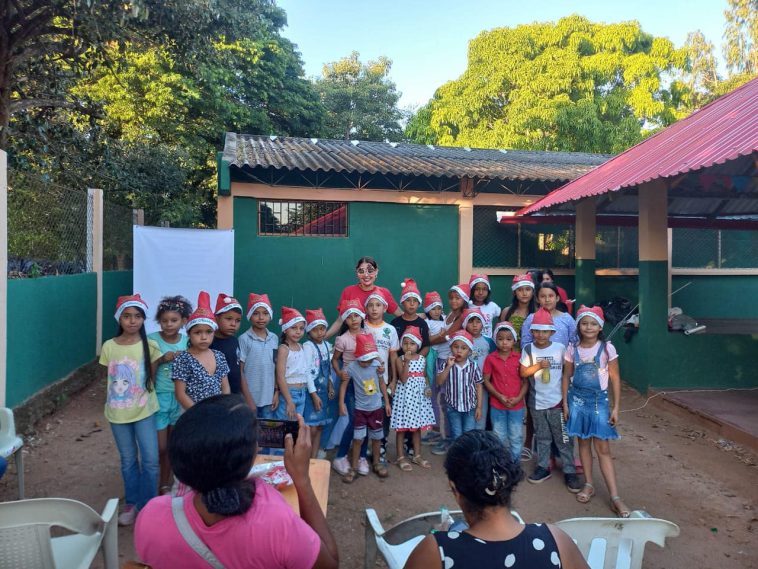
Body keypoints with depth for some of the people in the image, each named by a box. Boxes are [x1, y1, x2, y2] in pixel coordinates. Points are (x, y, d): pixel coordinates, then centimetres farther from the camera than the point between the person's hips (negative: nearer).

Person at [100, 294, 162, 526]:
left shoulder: (150, 346, -9)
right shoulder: (109, 347, -4)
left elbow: (152, 378, -1)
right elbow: (108, 379, 6)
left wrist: (143, 397, -5)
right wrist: (110, 404, 6)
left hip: (144, 411, -1)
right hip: (117, 413, 2)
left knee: (150, 460, 0)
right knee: (128, 460, 15)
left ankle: (147, 506, 18)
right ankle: (131, 503, 32)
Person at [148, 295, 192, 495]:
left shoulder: (187, 341, -2)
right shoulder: (151, 340, -9)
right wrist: (161, 360, -22)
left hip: (180, 399, 3)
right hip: (158, 398, -3)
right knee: (159, 448, 2)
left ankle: (165, 485, 30)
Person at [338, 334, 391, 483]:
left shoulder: (376, 364, -10)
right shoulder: (351, 367, -17)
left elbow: (382, 383, 3)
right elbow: (344, 385, -7)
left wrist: (387, 403, 7)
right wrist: (341, 403, -15)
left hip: (377, 408, 2)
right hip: (360, 409, -2)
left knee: (376, 437, 14)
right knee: (358, 439, -1)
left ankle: (376, 463, 32)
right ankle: (353, 467, 13)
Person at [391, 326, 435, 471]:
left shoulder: (422, 359, 5)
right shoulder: (400, 359, -9)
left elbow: (424, 376, 13)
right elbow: (403, 379, -19)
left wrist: (428, 388, -4)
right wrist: (407, 361, -26)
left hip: (419, 394, 4)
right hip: (405, 394, -4)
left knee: (417, 426, 13)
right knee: (402, 426, 2)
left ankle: (417, 455, 25)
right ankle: (400, 457, 13)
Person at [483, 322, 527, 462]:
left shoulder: (519, 358, -5)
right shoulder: (490, 358, -6)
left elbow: (525, 381, -1)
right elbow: (486, 380, -2)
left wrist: (519, 398, -13)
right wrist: (499, 396, -11)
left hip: (517, 405, 0)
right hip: (497, 405, 0)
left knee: (516, 438, 11)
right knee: (499, 438, 13)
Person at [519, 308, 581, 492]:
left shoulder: (560, 348, -6)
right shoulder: (528, 349, -4)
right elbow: (523, 373, -4)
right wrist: (539, 365, -18)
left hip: (557, 401, -1)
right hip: (537, 403, 1)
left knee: (563, 438, 6)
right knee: (542, 437, 15)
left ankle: (570, 471, 16)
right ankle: (543, 467, 27)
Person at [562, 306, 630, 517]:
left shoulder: (607, 348, -7)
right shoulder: (572, 349, -1)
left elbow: (615, 379, -3)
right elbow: (567, 377, 5)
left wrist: (616, 407, -5)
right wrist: (565, 403, 2)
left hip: (599, 399, -2)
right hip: (577, 399, 2)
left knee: (603, 448, -3)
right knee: (583, 443, 10)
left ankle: (615, 497, 2)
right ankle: (588, 485, 24)